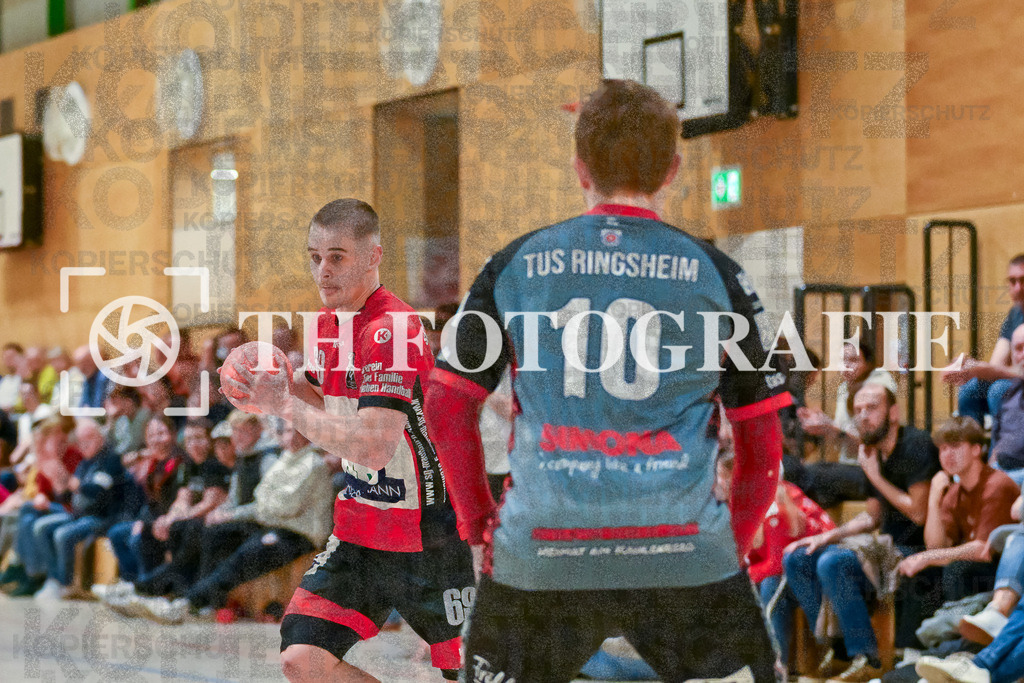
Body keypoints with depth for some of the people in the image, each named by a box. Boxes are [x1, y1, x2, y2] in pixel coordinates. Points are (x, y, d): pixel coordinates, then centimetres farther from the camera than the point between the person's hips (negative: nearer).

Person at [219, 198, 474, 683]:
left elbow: (374, 446, -28)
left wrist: (284, 406, -23)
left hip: (430, 538, -7)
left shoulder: (391, 330, -21)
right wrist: (279, 384, 1)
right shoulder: (327, 323, 7)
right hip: (360, 531, 8)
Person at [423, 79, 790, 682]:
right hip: (684, 553, -1)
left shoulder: (516, 264, 7)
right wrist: (732, 546, 19)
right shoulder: (715, 272, 5)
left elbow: (445, 407, 8)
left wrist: (480, 526, 17)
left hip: (540, 558, 1)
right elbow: (764, 441, 7)